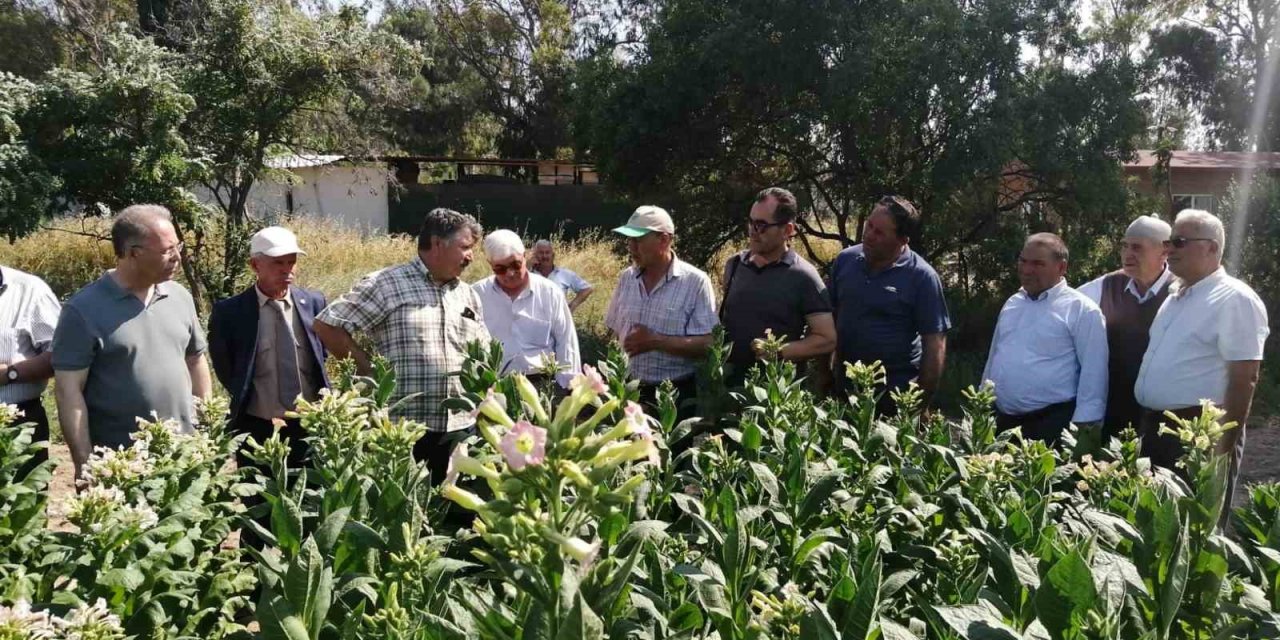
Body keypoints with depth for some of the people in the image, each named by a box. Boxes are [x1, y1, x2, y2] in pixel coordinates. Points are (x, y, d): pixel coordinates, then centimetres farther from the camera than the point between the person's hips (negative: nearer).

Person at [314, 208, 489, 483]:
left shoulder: (469, 296, 14)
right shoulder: (387, 284, -4)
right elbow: (327, 325, -4)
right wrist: (368, 370, -6)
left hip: (463, 429, 6)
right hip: (404, 430, -5)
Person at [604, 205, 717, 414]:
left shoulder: (695, 281, -10)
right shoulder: (626, 278, 6)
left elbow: (706, 345, -15)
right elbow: (614, 334, 12)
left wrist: (655, 341, -20)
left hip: (677, 396, -4)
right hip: (629, 392, 4)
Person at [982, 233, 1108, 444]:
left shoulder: (1081, 309, -8)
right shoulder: (1012, 303, 13)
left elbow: (1093, 373, -11)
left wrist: (1081, 427, -15)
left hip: (1052, 425, -6)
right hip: (1001, 421, 6)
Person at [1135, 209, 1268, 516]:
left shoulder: (1234, 299, -12)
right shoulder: (1175, 298, 14)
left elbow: (1244, 378, -17)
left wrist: (1224, 444, -18)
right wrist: (1146, 426, 16)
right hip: (1155, 428, 8)